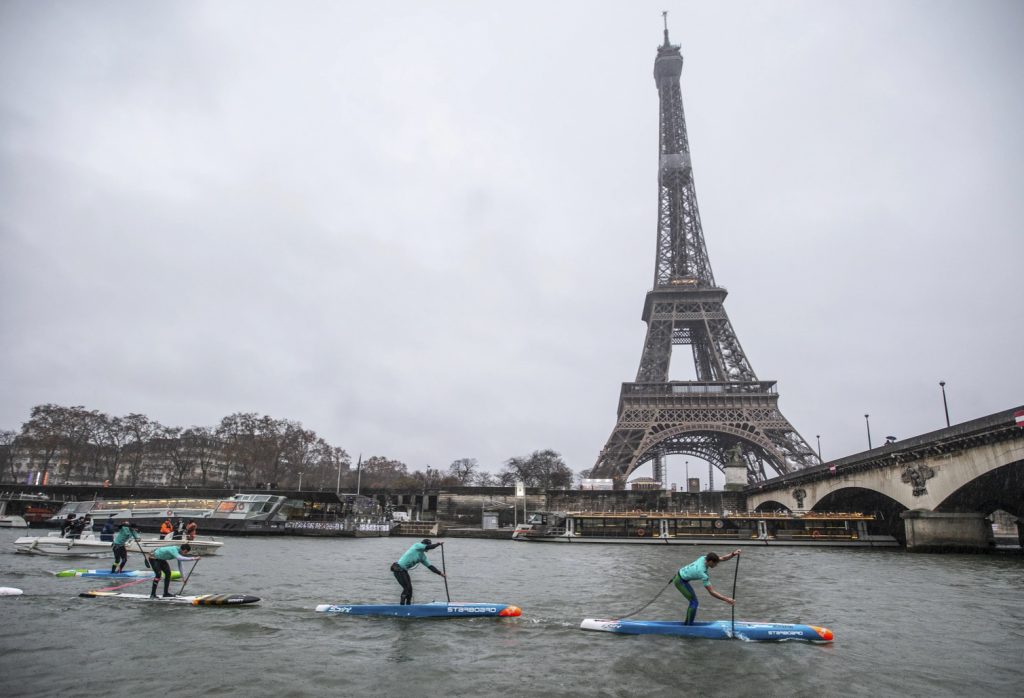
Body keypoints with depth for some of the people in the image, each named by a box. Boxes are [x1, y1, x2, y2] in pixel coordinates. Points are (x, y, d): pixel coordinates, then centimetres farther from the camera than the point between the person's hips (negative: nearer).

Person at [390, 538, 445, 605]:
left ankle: (408, 606, 15)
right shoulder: (416, 546, -10)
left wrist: (440, 573, 7)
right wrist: (438, 544, -4)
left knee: (410, 589, 5)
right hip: (398, 569, -8)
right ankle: (402, 605, -5)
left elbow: (430, 566, 13)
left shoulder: (423, 557, 12)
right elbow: (429, 547, -19)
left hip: (404, 571, 8)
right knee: (406, 588, -11)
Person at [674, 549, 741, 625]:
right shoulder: (702, 573, -32)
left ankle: (687, 624, 27)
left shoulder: (704, 558, -10)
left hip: (680, 574, 9)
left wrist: (733, 554, -19)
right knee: (694, 602, -9)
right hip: (680, 581, -9)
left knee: (693, 601, 17)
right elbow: (712, 592, -30)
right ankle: (689, 627, 0)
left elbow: (723, 558, -4)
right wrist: (726, 599, -30)